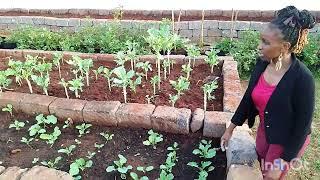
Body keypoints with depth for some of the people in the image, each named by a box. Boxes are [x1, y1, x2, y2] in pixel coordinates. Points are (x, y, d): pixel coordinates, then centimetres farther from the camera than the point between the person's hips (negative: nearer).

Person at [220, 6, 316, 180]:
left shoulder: (302, 78, -30)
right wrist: (230, 128, 4)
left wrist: (282, 163, -16)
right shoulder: (261, 63, -14)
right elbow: (249, 97, -2)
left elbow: (302, 126, -21)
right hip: (265, 130, 5)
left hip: (289, 140, -5)